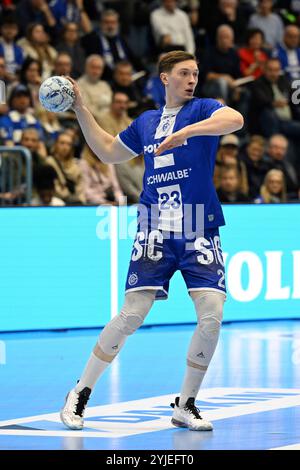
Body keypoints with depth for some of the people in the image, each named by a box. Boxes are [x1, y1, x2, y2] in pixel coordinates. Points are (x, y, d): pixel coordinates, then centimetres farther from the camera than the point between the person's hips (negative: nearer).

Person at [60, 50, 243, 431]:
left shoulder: (202, 110, 3)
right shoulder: (146, 122, 15)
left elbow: (235, 120, -21)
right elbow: (108, 152, 30)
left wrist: (184, 132, -32)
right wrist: (80, 109, 25)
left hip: (200, 234, -1)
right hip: (155, 232, 1)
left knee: (211, 317, -12)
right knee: (131, 316, -8)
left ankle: (185, 406, 5)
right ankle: (80, 393, 6)